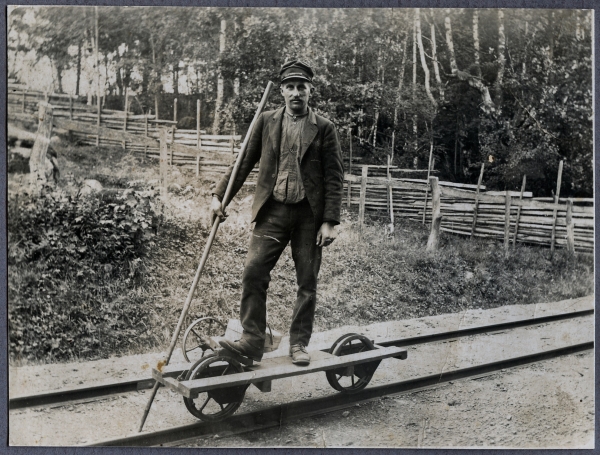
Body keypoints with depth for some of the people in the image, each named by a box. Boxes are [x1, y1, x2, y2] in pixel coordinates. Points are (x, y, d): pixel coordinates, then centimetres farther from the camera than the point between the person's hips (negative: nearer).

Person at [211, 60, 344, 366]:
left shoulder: (324, 129, 3)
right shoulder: (265, 122, 8)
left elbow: (334, 178, 0)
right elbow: (244, 162, 9)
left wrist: (330, 222, -6)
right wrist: (220, 196, 1)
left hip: (309, 214, -1)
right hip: (272, 211, 1)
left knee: (307, 282, 4)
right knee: (253, 272, -10)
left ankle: (299, 344, 17)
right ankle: (252, 340, -2)